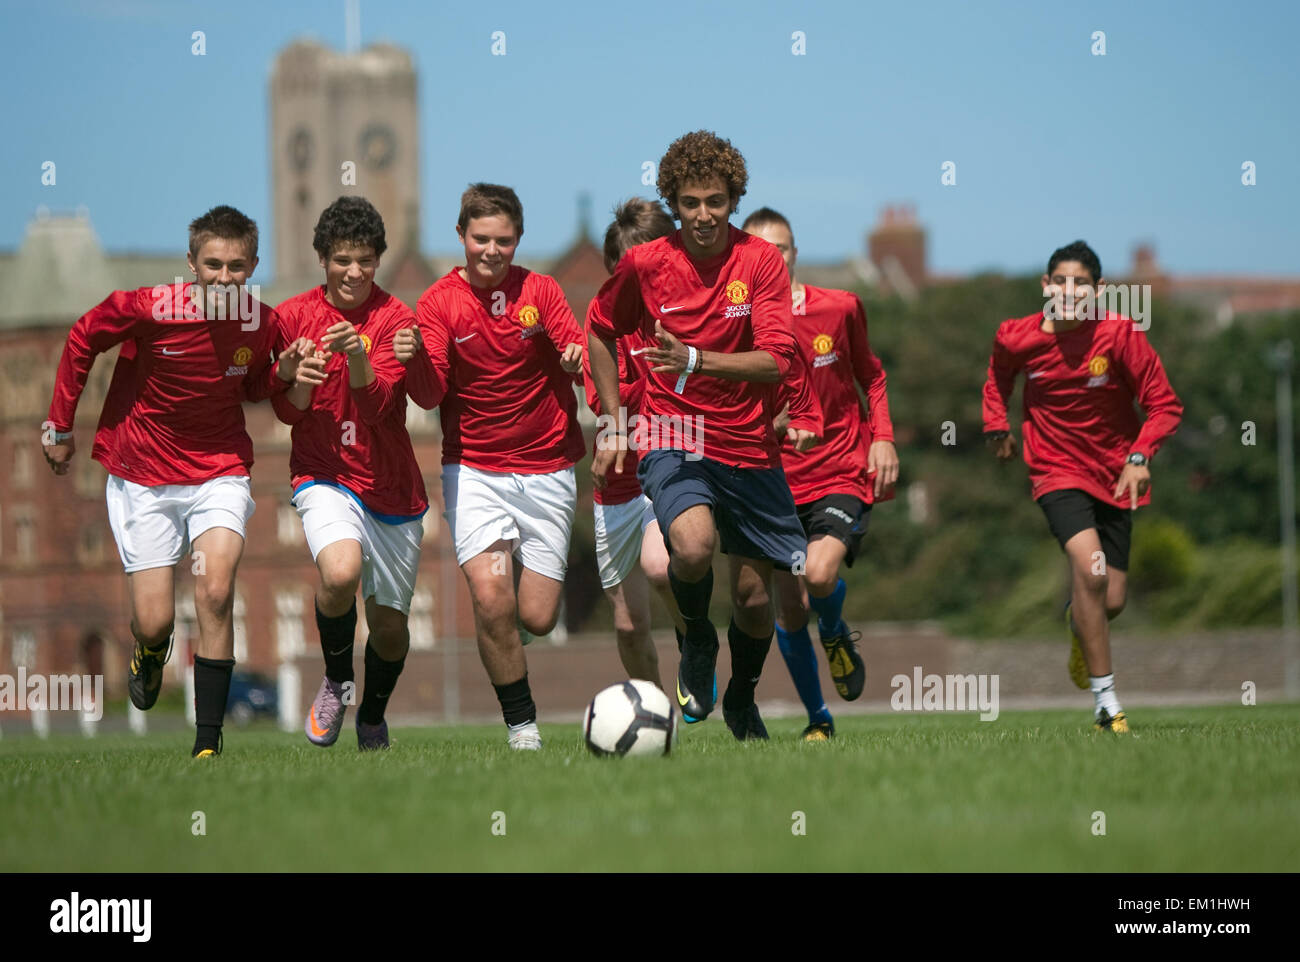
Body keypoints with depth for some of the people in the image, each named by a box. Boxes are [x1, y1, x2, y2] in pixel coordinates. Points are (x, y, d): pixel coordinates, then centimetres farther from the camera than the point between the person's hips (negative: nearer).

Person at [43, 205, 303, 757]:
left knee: (216, 593, -21)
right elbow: (81, 341, -1)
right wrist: (60, 427, 5)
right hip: (142, 476, -1)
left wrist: (281, 375, -10)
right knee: (154, 623, -2)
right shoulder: (146, 309, -20)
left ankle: (208, 742, -15)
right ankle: (151, 651, 40)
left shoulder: (262, 324, -9)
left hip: (220, 471, 1)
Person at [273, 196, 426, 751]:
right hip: (324, 475, -1)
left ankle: (373, 718, 39)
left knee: (389, 625, 7)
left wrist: (356, 356, -37)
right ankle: (336, 682, -4)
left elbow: (377, 405, -18)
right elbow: (286, 413, 3)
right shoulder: (294, 315, 0)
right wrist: (300, 384, -19)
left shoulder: (394, 318, -6)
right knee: (341, 571, -31)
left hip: (390, 484, 1)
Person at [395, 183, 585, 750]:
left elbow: (578, 356, -7)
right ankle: (520, 722, -3)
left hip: (546, 469, 1)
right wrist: (413, 360, -32)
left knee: (537, 617, -2)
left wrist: (578, 360, -31)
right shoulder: (439, 303, -2)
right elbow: (429, 394, -10)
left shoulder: (541, 292, 1)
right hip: (473, 467, -1)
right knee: (490, 595, -20)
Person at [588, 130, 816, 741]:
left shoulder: (761, 262, -6)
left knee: (755, 597, 7)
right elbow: (601, 333, 14)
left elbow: (775, 361, -14)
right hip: (674, 434, -2)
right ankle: (696, 643, 1)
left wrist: (695, 360, -29)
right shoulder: (643, 265, -4)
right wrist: (614, 424, 10)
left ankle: (742, 700, 37)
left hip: (749, 446, 2)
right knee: (694, 546, -31)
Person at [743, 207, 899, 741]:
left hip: (844, 472, -1)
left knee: (820, 573, -26)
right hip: (779, 481, 1)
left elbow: (871, 376, 14)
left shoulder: (840, 308, -1)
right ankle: (818, 719, 23)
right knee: (789, 609, 2)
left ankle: (836, 635, 10)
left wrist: (883, 438, 2)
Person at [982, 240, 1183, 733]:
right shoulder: (1017, 337, -9)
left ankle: (1077, 623, 47)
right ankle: (1106, 703, -20)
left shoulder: (1120, 336, -15)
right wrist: (997, 425, 6)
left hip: (1113, 475, 1)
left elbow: (1165, 405, -10)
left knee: (1111, 601, 4)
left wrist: (1140, 456, -23)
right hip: (1057, 472, -1)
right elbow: (998, 376, 17)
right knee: (1090, 568, -26)